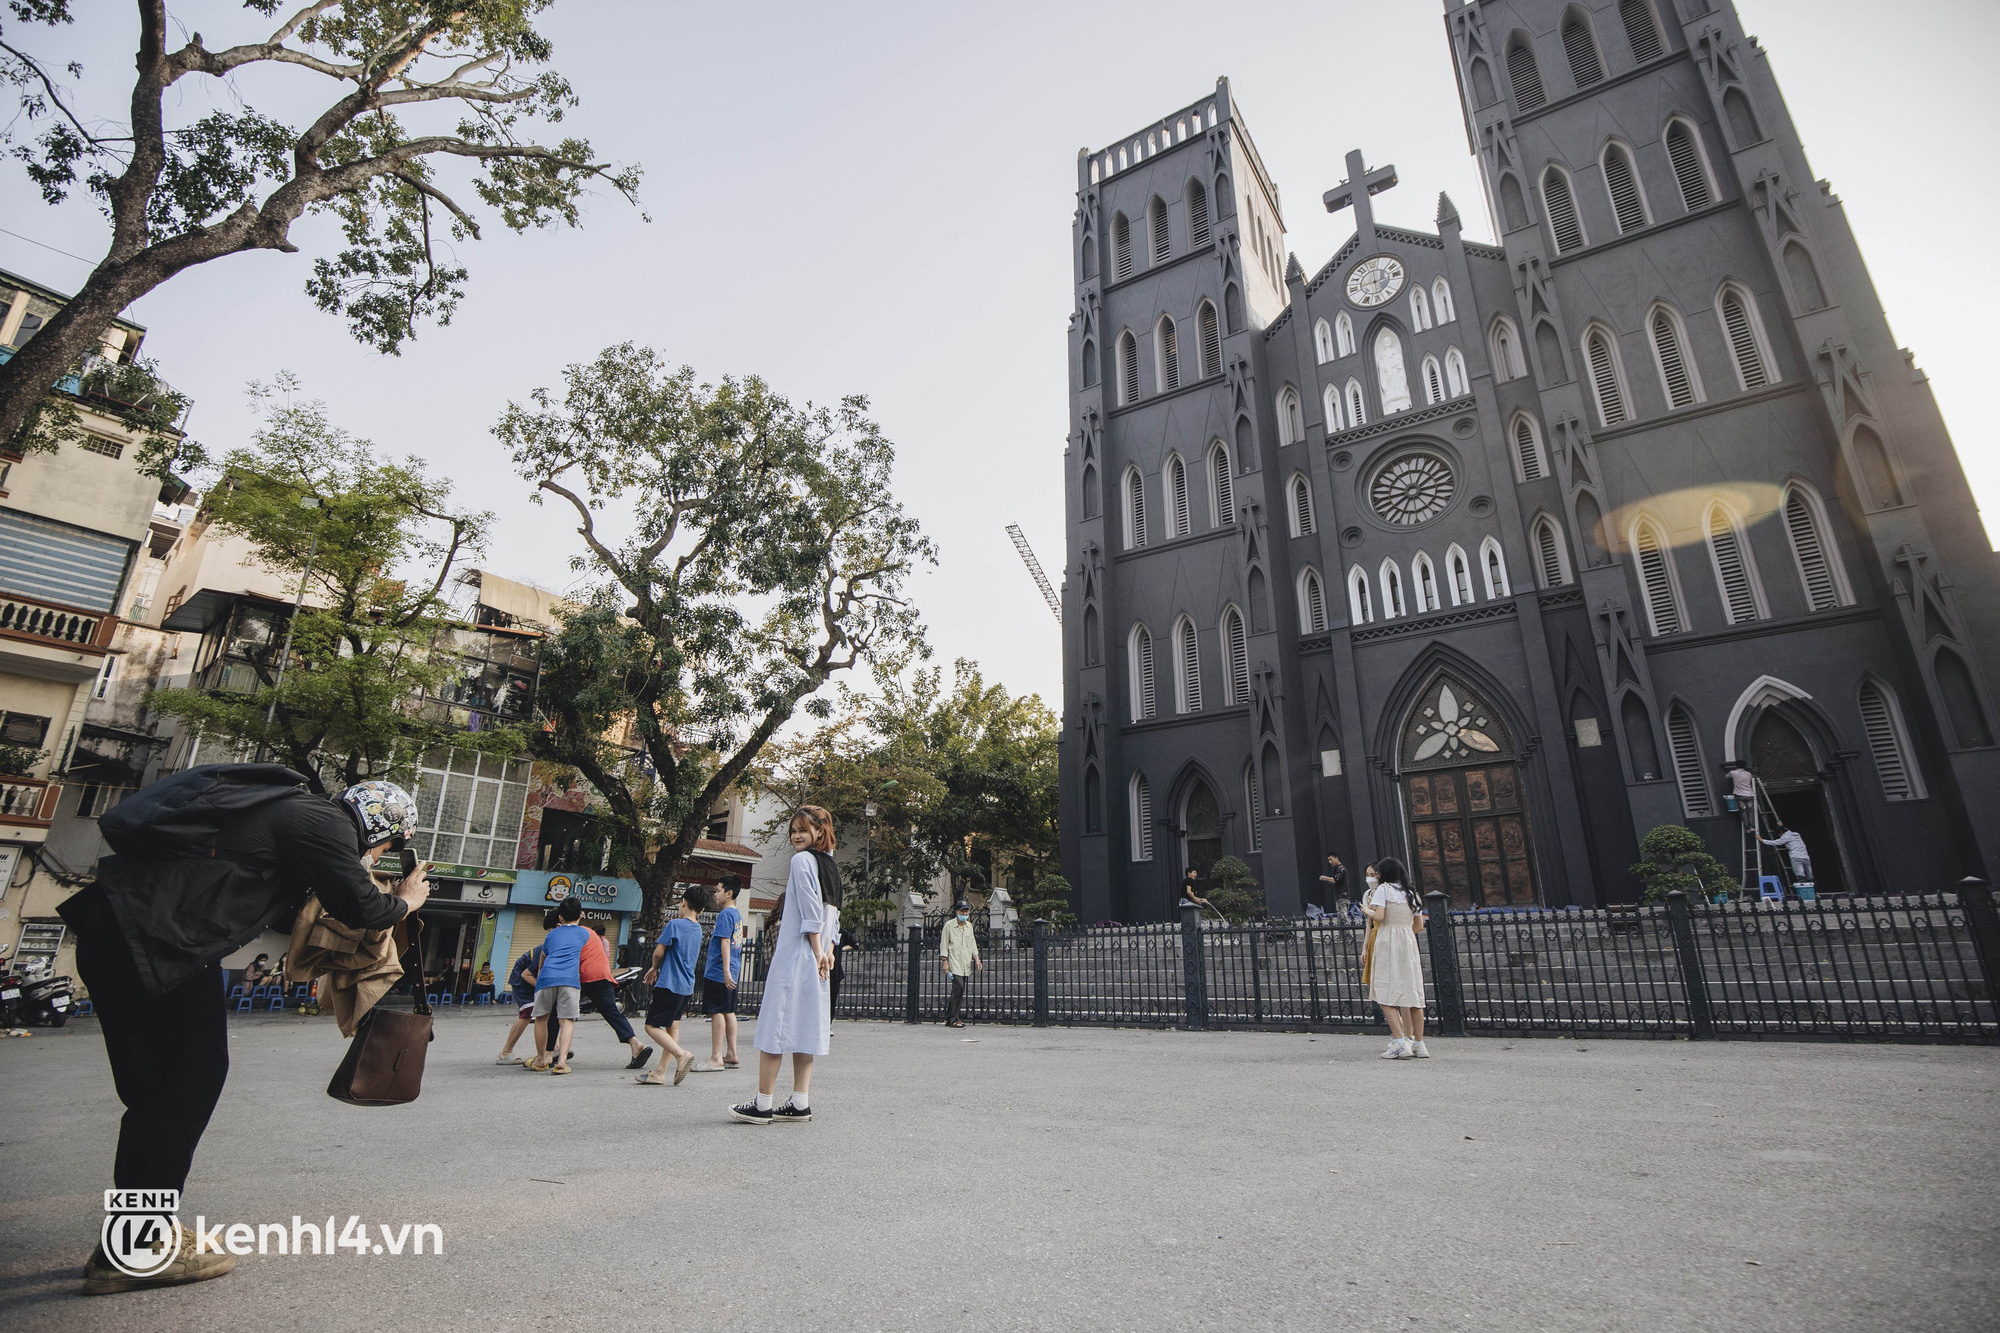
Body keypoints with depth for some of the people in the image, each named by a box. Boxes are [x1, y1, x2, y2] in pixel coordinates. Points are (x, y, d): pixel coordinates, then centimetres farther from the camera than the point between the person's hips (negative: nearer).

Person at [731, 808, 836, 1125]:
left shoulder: (803, 860, -10)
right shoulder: (830, 864, 15)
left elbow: (810, 909, -17)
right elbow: (833, 917, 14)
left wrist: (818, 951, -14)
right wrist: (828, 952, 10)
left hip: (794, 953, -8)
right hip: (815, 957, 8)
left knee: (775, 1026, -3)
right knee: (804, 1028, 9)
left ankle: (762, 1105, 1)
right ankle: (800, 1105, 10)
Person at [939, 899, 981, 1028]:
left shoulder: (969, 926, 14)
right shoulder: (949, 925, -4)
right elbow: (944, 945, -3)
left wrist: (977, 959, 12)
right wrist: (945, 962, -8)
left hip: (965, 963, 6)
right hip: (954, 962, -6)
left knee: (957, 989, 6)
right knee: (959, 987, -16)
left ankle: (948, 1018, 17)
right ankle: (953, 1019, -9)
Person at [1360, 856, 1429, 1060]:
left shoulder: (1383, 889, -3)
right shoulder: (1411, 893, 15)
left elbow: (1379, 916, -15)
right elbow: (1419, 925, 16)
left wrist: (1367, 911, 4)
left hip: (1388, 943, -7)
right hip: (1409, 943, 7)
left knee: (1386, 993, -5)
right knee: (1412, 993, 9)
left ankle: (1400, 1043, -14)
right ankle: (1418, 1044, 11)